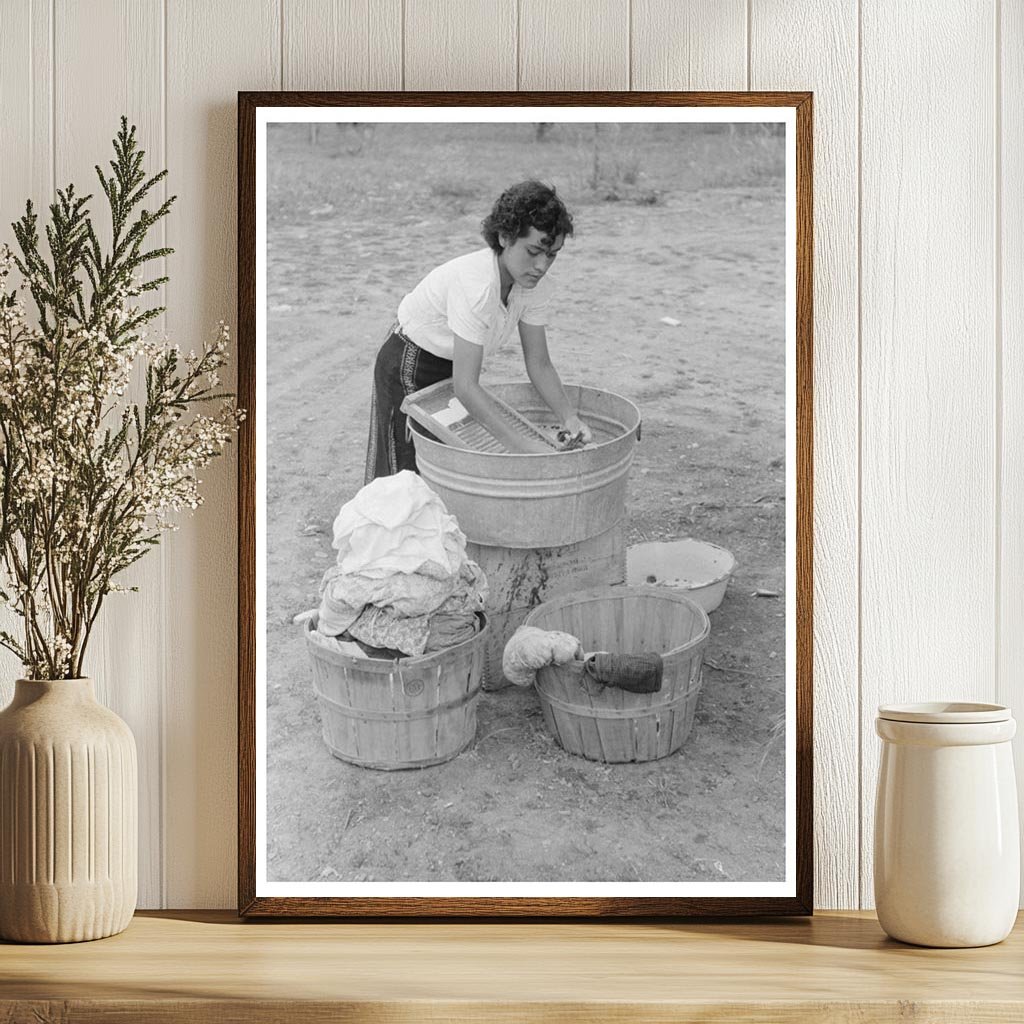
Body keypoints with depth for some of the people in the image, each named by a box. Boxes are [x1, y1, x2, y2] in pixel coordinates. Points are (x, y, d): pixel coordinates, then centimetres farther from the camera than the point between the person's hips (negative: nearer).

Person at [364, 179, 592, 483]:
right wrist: (518, 443, -47)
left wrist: (568, 417, -26)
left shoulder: (535, 285, -16)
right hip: (409, 365, -7)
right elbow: (465, 386, -41)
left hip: (455, 364, 7)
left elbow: (539, 365, -10)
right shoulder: (476, 284, -38)